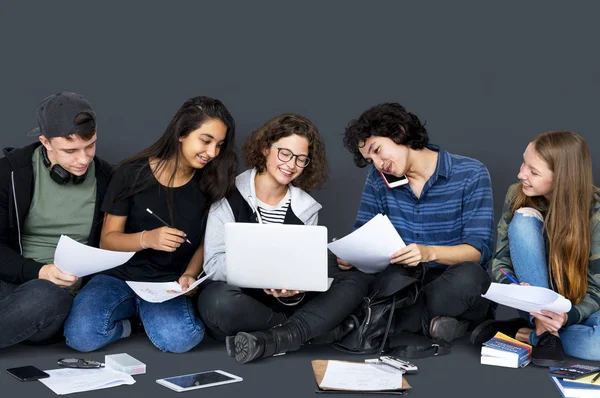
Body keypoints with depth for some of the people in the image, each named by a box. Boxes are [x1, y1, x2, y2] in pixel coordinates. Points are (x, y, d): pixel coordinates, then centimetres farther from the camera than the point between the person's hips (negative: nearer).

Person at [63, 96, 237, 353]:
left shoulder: (209, 183, 0)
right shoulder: (132, 174, -7)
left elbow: (205, 242, 6)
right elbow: (107, 240, -4)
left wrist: (189, 275, -15)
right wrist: (147, 238, -24)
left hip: (168, 284, 1)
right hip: (120, 276, -1)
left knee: (180, 339, -31)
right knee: (81, 335, -30)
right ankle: (131, 320, 2)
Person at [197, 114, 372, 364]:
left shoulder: (307, 208, 4)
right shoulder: (229, 197, -8)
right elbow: (214, 263, -15)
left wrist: (291, 287, -26)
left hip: (286, 302, 3)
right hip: (240, 301, -3)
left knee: (355, 281, -14)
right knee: (219, 301, -37)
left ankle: (272, 340, -29)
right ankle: (316, 328, -19)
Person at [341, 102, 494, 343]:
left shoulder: (470, 175, -7)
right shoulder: (378, 179, 6)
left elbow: (478, 249, -14)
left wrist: (429, 252, -33)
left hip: (452, 286, -3)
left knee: (467, 276, -38)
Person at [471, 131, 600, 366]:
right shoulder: (518, 194, -12)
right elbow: (501, 260, -7)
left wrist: (567, 317, -37)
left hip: (576, 309, -2)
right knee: (524, 218, -25)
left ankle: (526, 334, -18)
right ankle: (544, 331, -24)